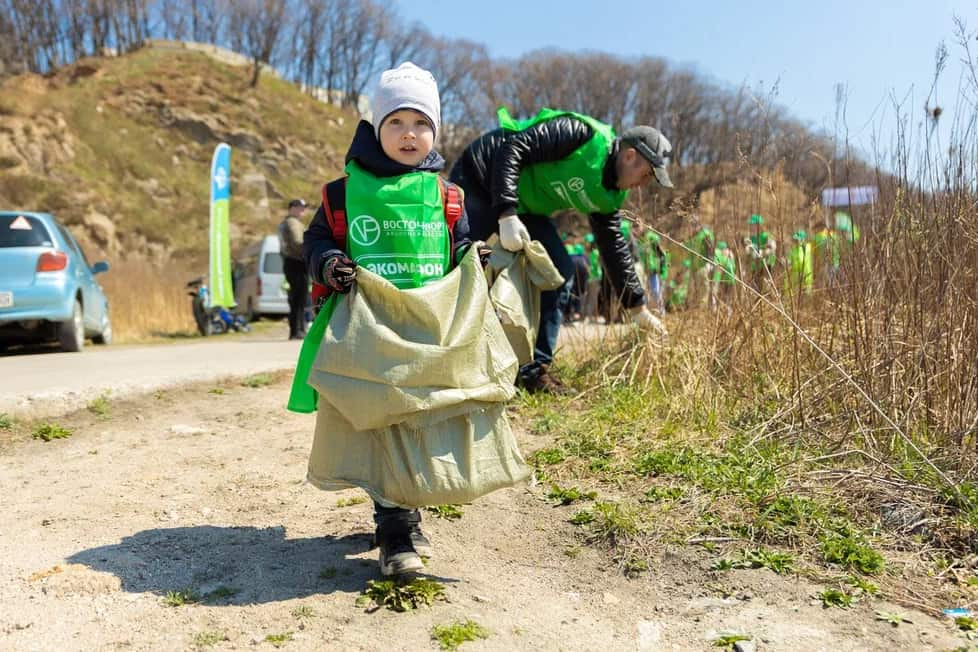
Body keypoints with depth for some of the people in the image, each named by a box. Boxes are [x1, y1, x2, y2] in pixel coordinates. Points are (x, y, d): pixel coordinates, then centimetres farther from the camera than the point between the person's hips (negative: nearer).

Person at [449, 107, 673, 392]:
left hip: (522, 206, 8)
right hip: (480, 178, -8)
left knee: (559, 270, -2)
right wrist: (506, 214, -36)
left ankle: (534, 370, 3)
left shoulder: (609, 195, 3)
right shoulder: (583, 134, -23)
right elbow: (512, 148, -28)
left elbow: (613, 247, 11)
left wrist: (637, 306, 12)